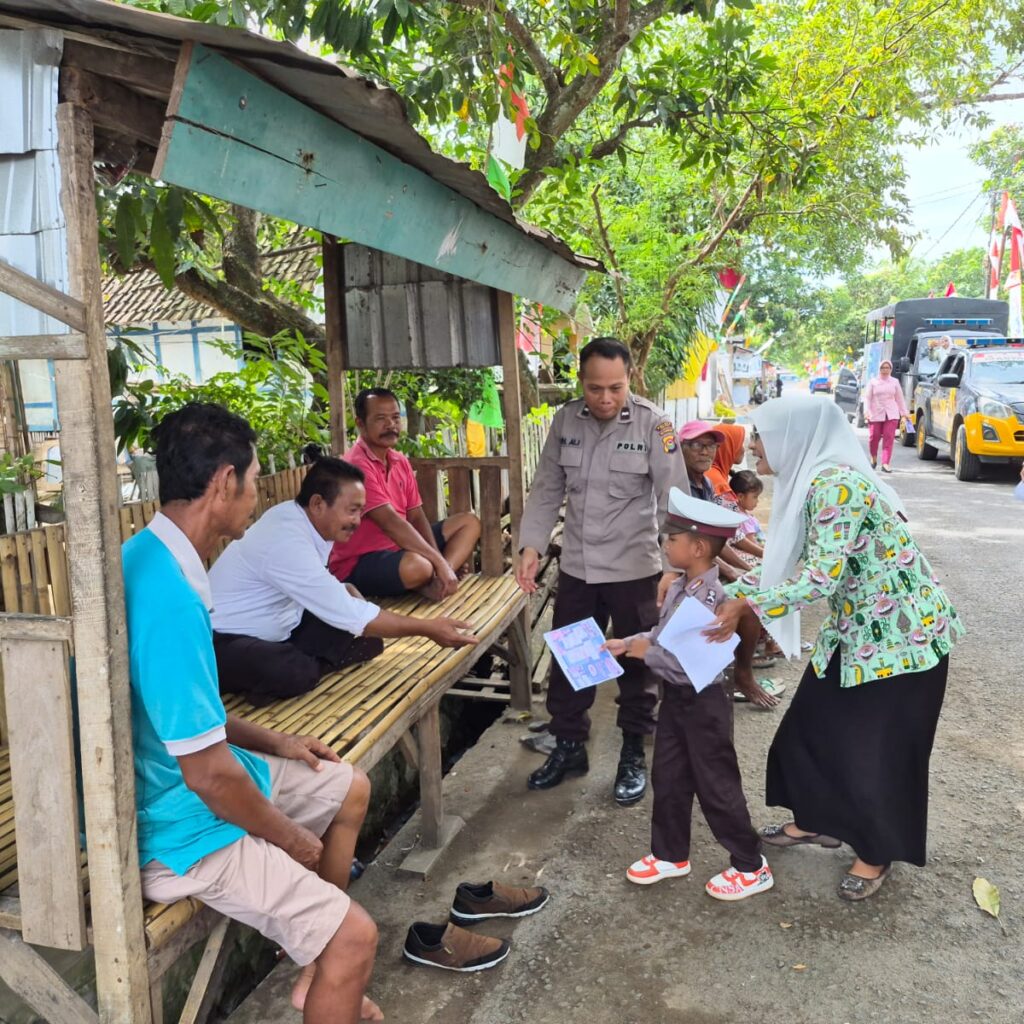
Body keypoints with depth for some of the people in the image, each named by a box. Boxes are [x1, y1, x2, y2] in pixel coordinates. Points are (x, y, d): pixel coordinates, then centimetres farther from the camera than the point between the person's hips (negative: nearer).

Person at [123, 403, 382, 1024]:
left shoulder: (150, 558, 1)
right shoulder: (169, 598, -31)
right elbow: (209, 774, -27)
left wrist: (272, 742, 12)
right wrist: (293, 838, -11)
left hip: (183, 772, 10)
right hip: (180, 826, -10)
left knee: (349, 788, 22)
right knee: (355, 937, -18)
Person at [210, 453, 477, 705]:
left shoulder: (300, 517, -3)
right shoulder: (289, 542, -30)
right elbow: (353, 617, -28)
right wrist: (427, 628, -23)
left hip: (275, 632, 9)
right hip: (224, 642, -8)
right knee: (291, 672, -38)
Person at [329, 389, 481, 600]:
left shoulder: (401, 462, 7)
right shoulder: (357, 465, -20)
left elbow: (416, 517, 3)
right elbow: (390, 522, -27)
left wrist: (439, 562, -13)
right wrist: (440, 562, -28)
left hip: (398, 546, 10)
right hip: (358, 564, -9)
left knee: (469, 522, 7)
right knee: (416, 565, -40)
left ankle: (434, 583, -15)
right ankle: (431, 583, -3)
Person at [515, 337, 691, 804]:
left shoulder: (653, 424, -13)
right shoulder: (565, 420, -1)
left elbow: (674, 502, -13)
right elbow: (547, 490, 5)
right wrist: (531, 546, -5)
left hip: (634, 568, -4)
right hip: (576, 567, 4)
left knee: (636, 664, 11)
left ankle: (634, 755, 31)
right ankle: (568, 746, 35)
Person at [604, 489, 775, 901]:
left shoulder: (714, 597, -28)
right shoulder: (679, 588, 1)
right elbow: (661, 634, 13)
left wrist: (646, 654, -21)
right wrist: (628, 643, 2)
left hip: (703, 702, -9)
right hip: (675, 698, 9)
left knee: (716, 786, 5)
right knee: (668, 778, 18)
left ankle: (751, 867, 24)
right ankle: (670, 854, 36)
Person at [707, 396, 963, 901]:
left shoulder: (836, 484, -26)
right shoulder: (808, 484, 3)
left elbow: (823, 576, -33)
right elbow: (782, 561, 9)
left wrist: (748, 606, -31)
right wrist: (727, 592, 3)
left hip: (902, 633, -9)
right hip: (856, 631, 9)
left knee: (878, 748, 5)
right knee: (812, 727, 15)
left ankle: (877, 853, 27)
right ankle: (818, 822, 36)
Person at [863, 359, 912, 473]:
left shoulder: (895, 382, 11)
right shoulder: (873, 382, 6)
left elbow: (900, 398, 15)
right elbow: (867, 397, 1)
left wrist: (904, 413, 12)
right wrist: (866, 411, -11)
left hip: (891, 415, 1)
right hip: (875, 414, -1)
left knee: (889, 438, -8)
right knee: (874, 437, 1)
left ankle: (885, 464, -10)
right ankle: (874, 458, 28)